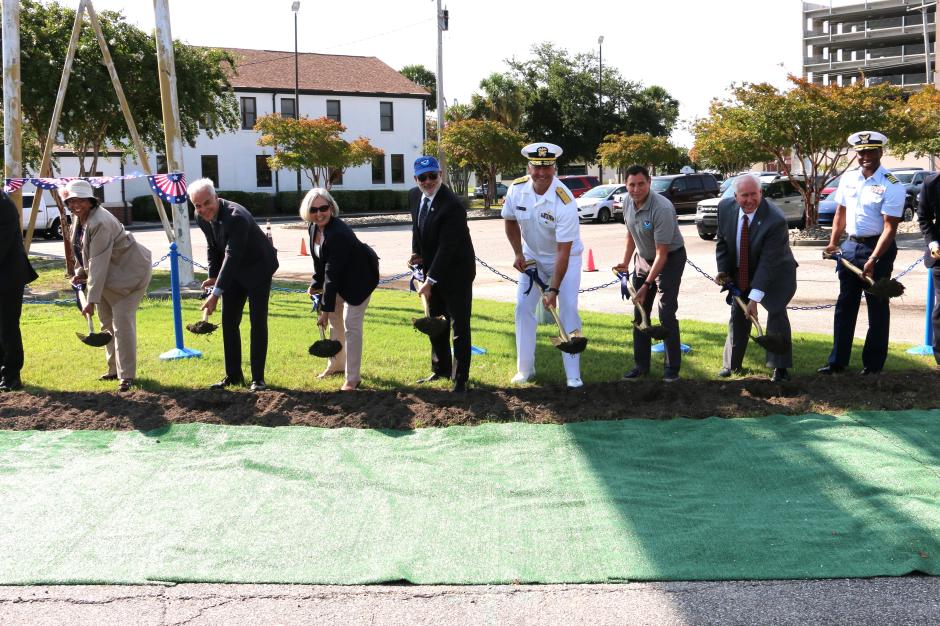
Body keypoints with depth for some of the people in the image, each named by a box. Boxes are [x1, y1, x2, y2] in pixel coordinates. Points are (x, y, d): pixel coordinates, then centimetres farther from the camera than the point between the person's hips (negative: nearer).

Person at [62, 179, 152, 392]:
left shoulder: (100, 223, -27)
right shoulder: (80, 219, 4)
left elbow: (99, 263, -31)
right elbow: (83, 252, 18)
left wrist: (91, 299, -32)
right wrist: (81, 272, -1)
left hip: (130, 271, -10)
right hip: (110, 275, 11)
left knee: (122, 322, -15)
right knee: (107, 322, 16)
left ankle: (126, 375, -10)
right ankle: (114, 369, 28)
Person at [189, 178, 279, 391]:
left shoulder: (236, 217, -34)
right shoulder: (201, 217, -9)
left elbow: (232, 256, -38)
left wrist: (216, 293, -42)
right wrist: (213, 276, -3)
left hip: (258, 268, -7)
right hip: (233, 270, 7)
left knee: (258, 322, -6)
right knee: (229, 322, 6)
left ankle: (258, 378, 0)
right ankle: (233, 375, 14)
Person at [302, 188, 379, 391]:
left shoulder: (338, 233, -36)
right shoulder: (313, 227, -9)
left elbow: (332, 275, -35)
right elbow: (319, 260, 8)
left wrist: (325, 309, -34)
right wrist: (316, 285, 7)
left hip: (359, 277, -9)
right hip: (341, 277, 9)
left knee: (351, 324, -12)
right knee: (335, 319, 18)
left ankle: (352, 379, -6)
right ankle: (337, 364, 36)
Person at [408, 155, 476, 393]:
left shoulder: (452, 206, -26)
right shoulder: (414, 196, -1)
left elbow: (447, 247, -27)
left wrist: (430, 281, -27)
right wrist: (416, 253, 2)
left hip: (456, 271, -8)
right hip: (432, 269, 8)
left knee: (459, 326, -1)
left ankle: (460, 379, 7)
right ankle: (441, 369, 34)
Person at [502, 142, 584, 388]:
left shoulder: (565, 202, -32)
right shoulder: (517, 189, -17)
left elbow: (563, 251, -31)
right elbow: (510, 221, 4)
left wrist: (554, 290, -32)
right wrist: (518, 254, -5)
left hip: (566, 257, -4)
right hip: (532, 257, 4)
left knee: (568, 310, -12)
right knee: (523, 307, -1)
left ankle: (573, 375, -6)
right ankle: (525, 369, 10)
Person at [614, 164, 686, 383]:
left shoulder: (661, 208, -30)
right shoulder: (627, 202, -7)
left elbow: (662, 254, -28)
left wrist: (646, 285, -28)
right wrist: (625, 263, 1)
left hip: (671, 258, -7)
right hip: (643, 258, 7)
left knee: (667, 314, -11)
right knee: (640, 312, 6)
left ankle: (672, 368, -1)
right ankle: (641, 365, 14)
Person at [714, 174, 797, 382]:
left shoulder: (776, 220, -32)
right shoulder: (725, 208, -15)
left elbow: (768, 262, -32)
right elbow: (722, 242, 2)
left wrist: (754, 298, -35)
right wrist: (723, 270, -10)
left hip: (776, 273, -5)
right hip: (741, 274, 5)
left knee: (776, 312, -18)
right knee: (737, 315, 11)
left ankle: (780, 368, -9)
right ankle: (731, 363, 26)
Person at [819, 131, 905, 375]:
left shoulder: (891, 186, -14)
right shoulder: (848, 179, 5)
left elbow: (890, 227, -17)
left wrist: (873, 260, -24)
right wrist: (833, 243, 6)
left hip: (878, 248, -6)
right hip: (850, 246, 6)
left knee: (877, 308, 4)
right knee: (844, 305, 9)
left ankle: (873, 364, 14)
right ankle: (837, 361, 16)